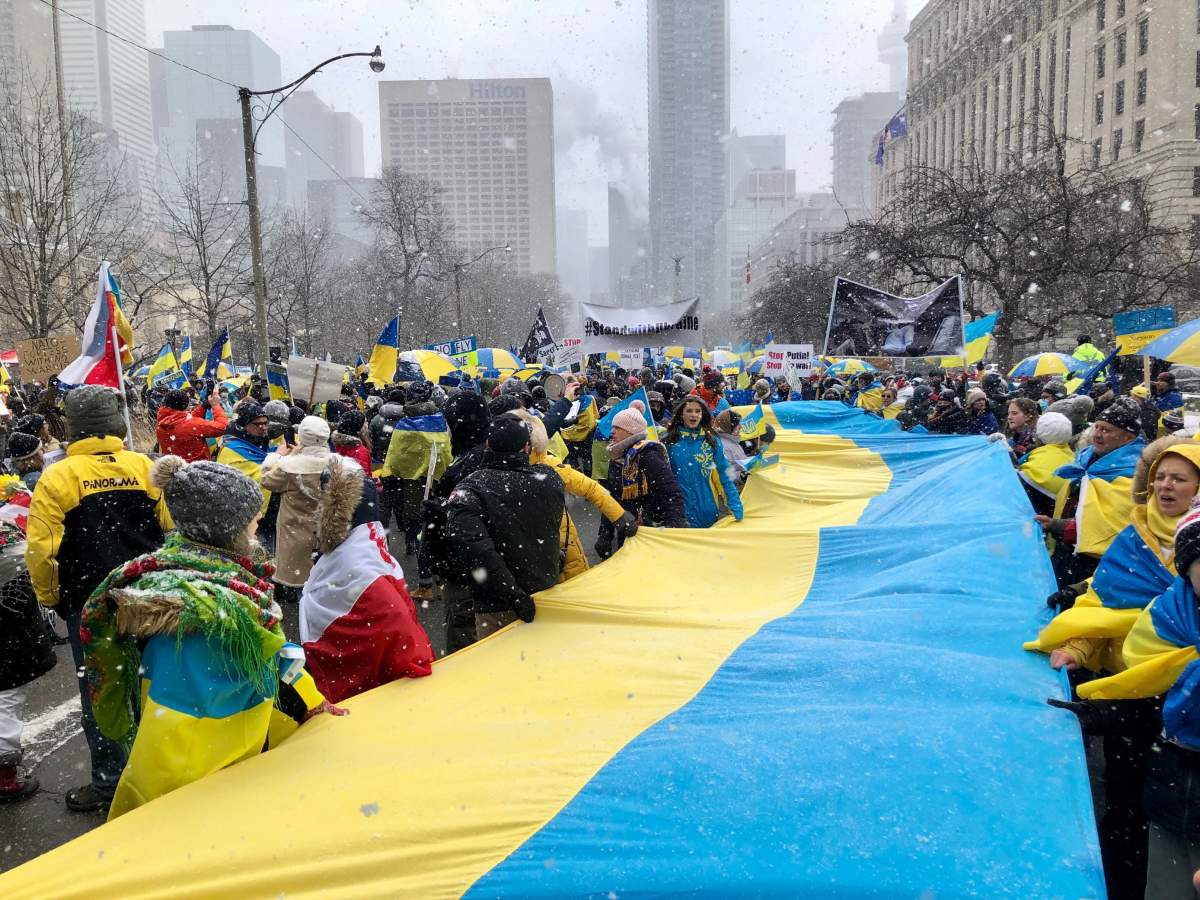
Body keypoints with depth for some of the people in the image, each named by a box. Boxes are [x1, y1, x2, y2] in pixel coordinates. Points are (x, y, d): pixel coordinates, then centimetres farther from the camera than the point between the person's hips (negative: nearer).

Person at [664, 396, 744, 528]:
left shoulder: (712, 441, 2)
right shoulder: (669, 440, -1)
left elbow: (724, 478, 0)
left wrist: (736, 509, -5)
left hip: (707, 510, 1)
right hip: (678, 510, -1)